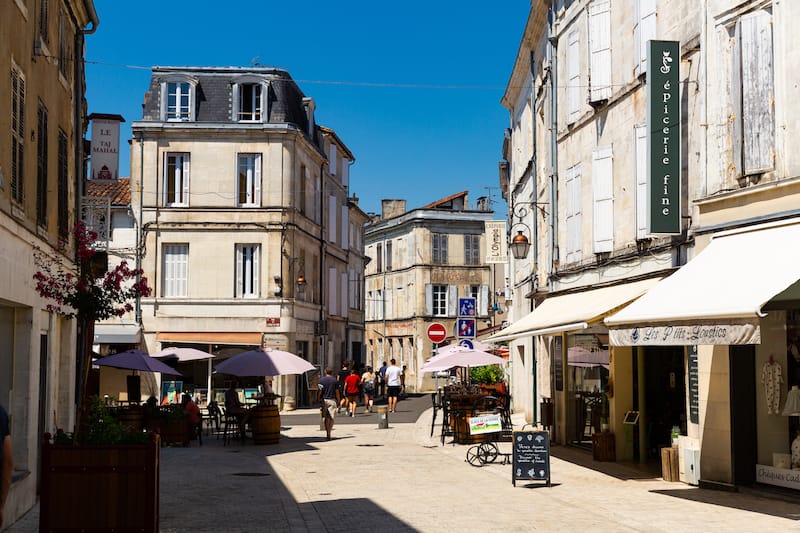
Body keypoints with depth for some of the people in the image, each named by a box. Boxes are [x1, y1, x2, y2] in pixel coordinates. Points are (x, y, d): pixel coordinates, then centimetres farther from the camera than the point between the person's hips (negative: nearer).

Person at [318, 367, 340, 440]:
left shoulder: (321, 380, 1)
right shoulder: (335, 380, 1)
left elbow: (319, 391, -3)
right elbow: (337, 392, 1)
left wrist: (319, 401, 1)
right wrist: (338, 402, 7)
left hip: (324, 400, 1)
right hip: (332, 400, -1)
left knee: (326, 418, 9)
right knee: (331, 418, 1)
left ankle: (327, 433, 3)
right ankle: (329, 434, -8)